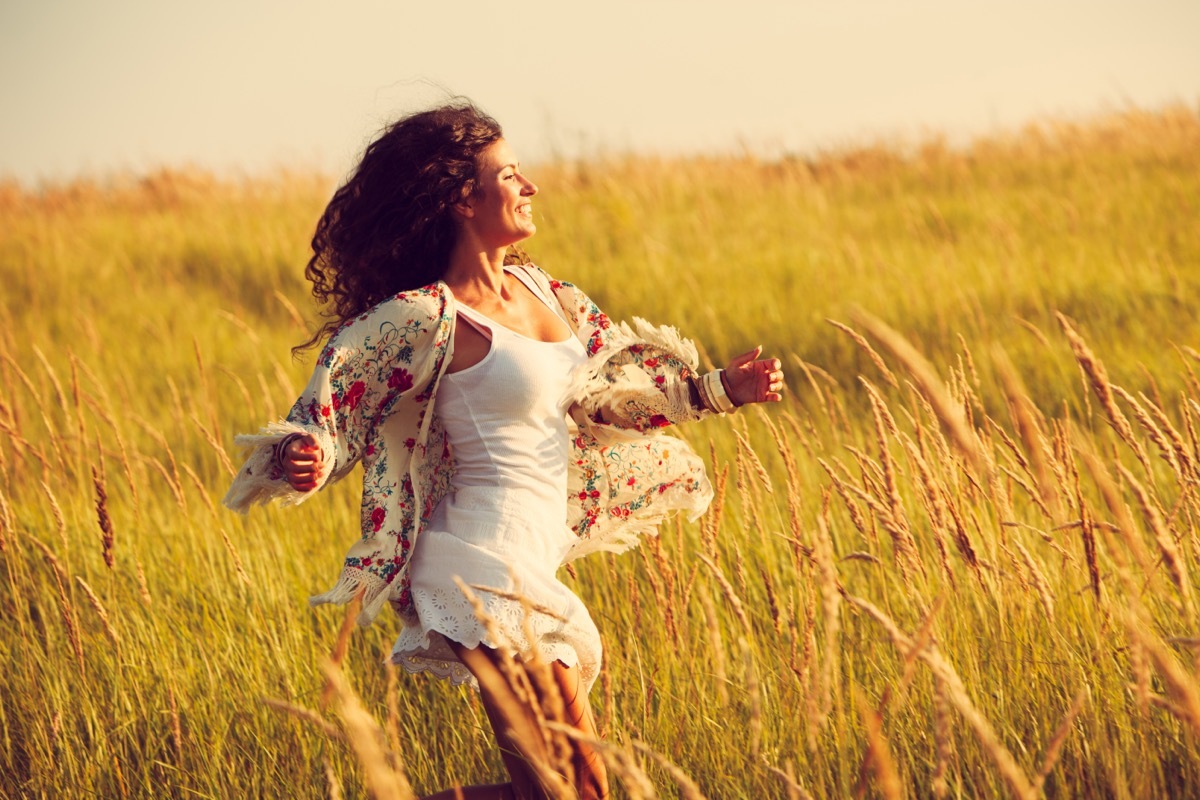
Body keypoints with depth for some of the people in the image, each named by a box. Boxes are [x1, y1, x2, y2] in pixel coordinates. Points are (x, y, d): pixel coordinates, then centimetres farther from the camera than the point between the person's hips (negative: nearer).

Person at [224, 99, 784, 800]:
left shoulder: (537, 290, 10)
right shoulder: (427, 320, -14)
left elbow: (602, 389, 23)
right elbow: (331, 414, -14)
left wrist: (721, 389, 21)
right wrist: (302, 462, -35)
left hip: (531, 566, 9)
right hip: (488, 572, -9)